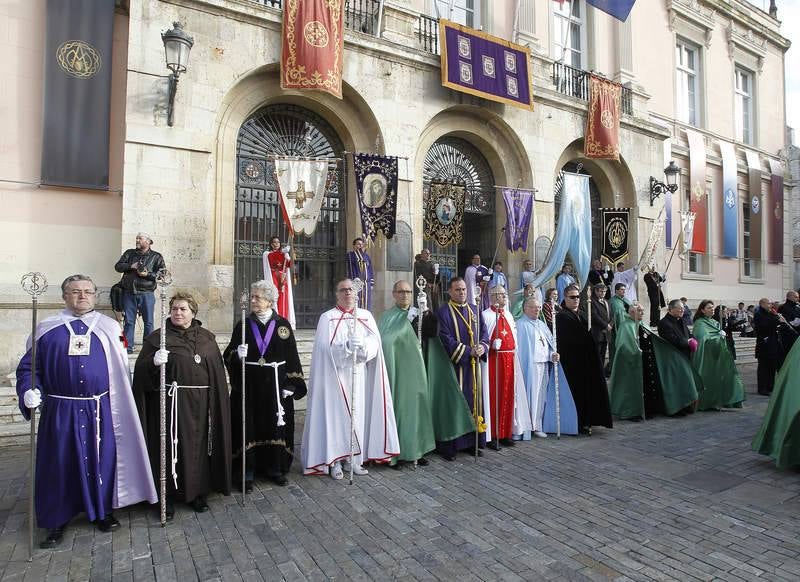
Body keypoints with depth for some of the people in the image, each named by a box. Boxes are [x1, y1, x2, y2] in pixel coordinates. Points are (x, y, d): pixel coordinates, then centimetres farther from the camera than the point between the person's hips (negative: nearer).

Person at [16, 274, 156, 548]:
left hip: (100, 410, 1)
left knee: (101, 460, 9)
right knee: (59, 463, 7)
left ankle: (103, 511, 28)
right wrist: (29, 391, -10)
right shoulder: (47, 329, 4)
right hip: (60, 411, 0)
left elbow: (121, 369, 8)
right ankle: (57, 520, 26)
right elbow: (29, 366, 5)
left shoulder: (109, 327, 6)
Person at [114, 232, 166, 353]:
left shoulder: (156, 257, 6)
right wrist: (131, 266, -9)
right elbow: (118, 266, 8)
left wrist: (148, 274, -16)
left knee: (148, 322, 0)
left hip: (146, 294, -2)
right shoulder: (129, 253, 15)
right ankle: (128, 347, 11)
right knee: (129, 321, 5)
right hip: (129, 293, 3)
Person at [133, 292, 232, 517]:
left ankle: (198, 492, 26)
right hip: (169, 403, -2)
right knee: (170, 447, 3)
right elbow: (141, 371, -5)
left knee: (198, 447, 10)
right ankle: (168, 495, 20)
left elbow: (217, 373, 11)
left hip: (200, 405, 3)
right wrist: (154, 362, -24)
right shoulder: (157, 337, 1)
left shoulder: (207, 338, 9)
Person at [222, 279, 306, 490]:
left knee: (275, 426, 7)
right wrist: (237, 354, -19)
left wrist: (290, 385, -5)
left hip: (275, 384, 0)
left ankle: (275, 468, 23)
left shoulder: (282, 325, 1)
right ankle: (247, 472, 12)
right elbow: (229, 355, 4)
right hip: (248, 385, 0)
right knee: (248, 427, 0)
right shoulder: (243, 325, 3)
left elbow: (291, 356, 1)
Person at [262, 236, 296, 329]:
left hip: (283, 280, 3)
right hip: (273, 279, -3)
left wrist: (288, 258, -19)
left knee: (283, 300, -4)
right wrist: (282, 252, -26)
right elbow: (272, 257, -14)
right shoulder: (267, 254, 9)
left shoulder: (284, 254, 18)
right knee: (274, 299, -12)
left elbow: (289, 265, 2)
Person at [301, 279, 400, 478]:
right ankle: (334, 461, 7)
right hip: (335, 376, -3)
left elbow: (375, 342, -4)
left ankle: (353, 459, 17)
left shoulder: (366, 316, 10)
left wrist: (362, 345, -24)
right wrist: (347, 346, -27)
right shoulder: (327, 318, 1)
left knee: (358, 415, 5)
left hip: (359, 376, 3)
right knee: (336, 415, -2)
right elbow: (325, 348, -12)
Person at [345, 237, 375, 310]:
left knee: (366, 307, 4)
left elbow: (371, 271, 13)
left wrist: (371, 284, 7)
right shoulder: (350, 254, 4)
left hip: (367, 285, 5)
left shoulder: (366, 256, 16)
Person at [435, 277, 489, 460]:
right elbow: (446, 340, -13)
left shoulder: (475, 311, 13)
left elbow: (484, 333, 11)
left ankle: (472, 442, 19)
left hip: (473, 365, 6)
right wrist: (468, 351, -17)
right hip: (454, 365, -6)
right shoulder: (443, 312, -6)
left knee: (474, 401, 9)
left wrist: (483, 347, -10)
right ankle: (448, 445, 5)